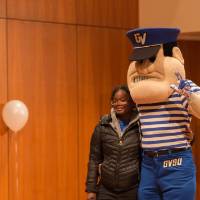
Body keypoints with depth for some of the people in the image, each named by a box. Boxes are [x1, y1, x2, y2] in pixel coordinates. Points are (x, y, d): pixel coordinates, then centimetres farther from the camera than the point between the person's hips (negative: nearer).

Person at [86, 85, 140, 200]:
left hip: (133, 190, -2)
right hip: (106, 190, 2)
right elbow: (94, 159, 7)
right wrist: (91, 189, 3)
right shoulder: (102, 127, 3)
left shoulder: (141, 126, -2)